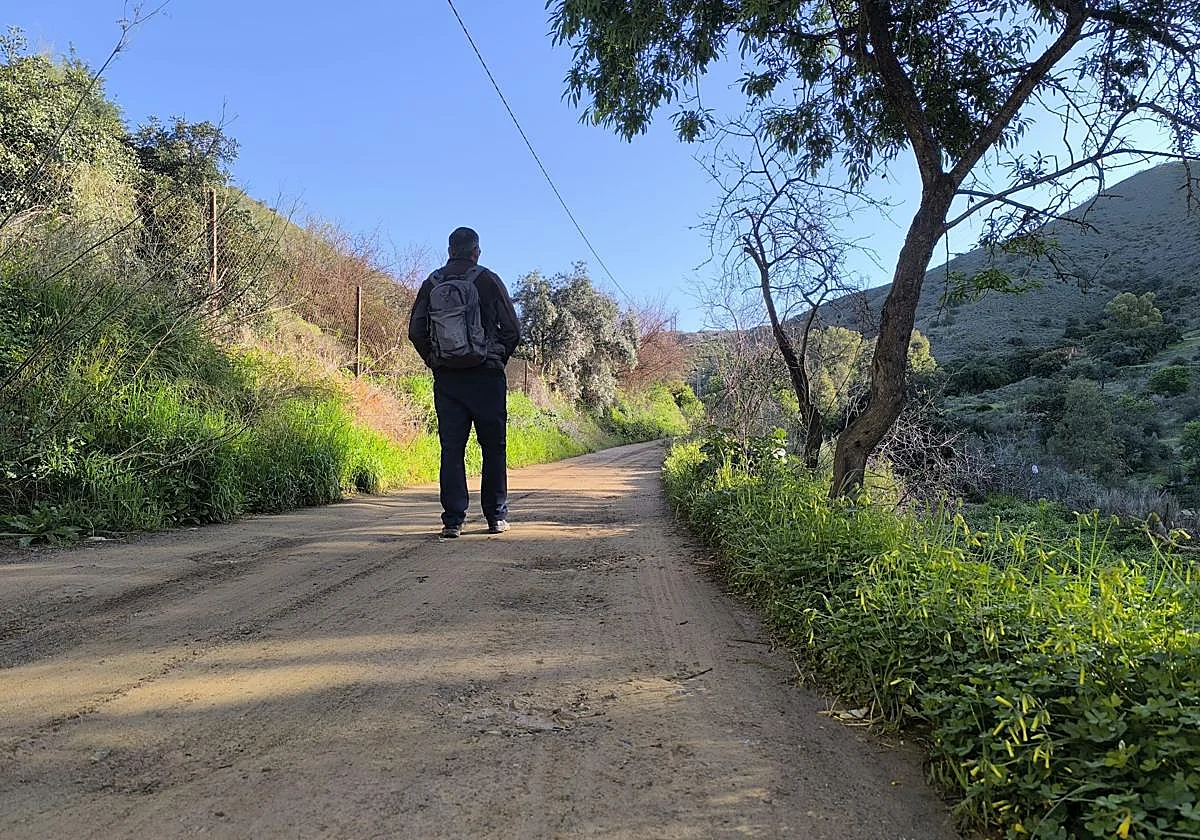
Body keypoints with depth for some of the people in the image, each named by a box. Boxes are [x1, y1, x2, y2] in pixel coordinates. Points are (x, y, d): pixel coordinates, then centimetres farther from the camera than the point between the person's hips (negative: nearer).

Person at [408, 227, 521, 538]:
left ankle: (453, 519, 3)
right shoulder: (488, 281, -2)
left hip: (445, 378, 3)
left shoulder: (431, 284, 7)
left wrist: (434, 361, 14)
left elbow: (415, 331, 6)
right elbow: (513, 329, -4)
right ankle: (496, 517, 10)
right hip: (486, 375, -2)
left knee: (451, 449, 5)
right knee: (494, 448, 6)